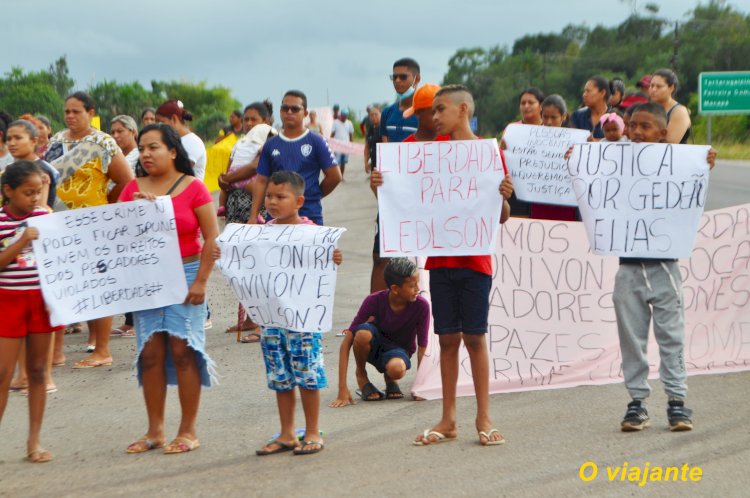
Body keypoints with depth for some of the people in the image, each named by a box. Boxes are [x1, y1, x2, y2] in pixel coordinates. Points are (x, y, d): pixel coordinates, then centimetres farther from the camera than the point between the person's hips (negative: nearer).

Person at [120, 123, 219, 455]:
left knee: (183, 349, -5)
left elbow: (212, 237, -5)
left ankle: (188, 431, 3)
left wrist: (201, 281, -10)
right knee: (150, 353, 2)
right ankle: (155, 431, 10)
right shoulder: (133, 189, 9)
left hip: (185, 274, -4)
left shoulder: (193, 188, -3)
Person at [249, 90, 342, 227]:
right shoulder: (271, 145, 9)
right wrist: (253, 215, 1)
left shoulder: (316, 142, 0)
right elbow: (261, 181, 9)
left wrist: (313, 196, 5)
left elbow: (335, 176, -1)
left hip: (310, 216, -3)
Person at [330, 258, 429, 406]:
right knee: (363, 333, -36)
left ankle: (389, 378, 0)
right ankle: (361, 376, -8)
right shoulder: (374, 301, -24)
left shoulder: (421, 306, -24)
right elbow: (346, 343, -25)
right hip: (375, 346, 0)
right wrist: (343, 389, -31)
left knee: (396, 368, -39)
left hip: (399, 350, 0)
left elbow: (422, 348, -15)